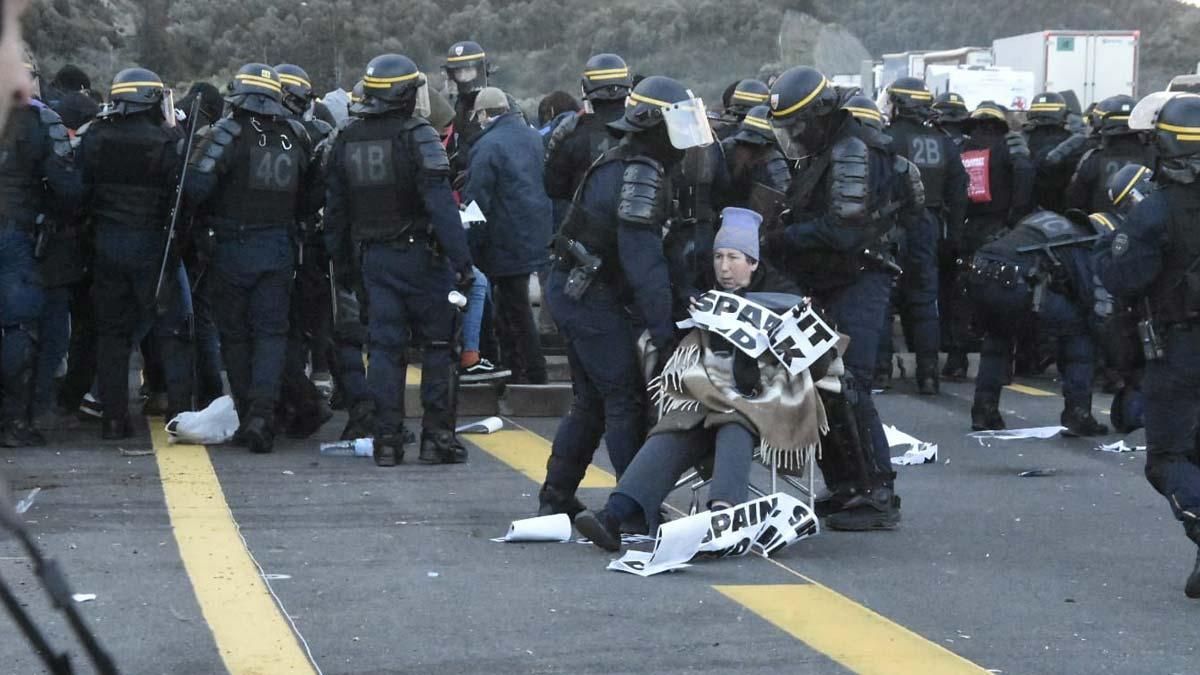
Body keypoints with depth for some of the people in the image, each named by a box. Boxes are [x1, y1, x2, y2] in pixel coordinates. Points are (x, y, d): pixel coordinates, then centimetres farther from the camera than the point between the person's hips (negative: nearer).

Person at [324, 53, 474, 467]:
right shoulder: (417, 137, -13)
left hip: (374, 257, 5)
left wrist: (340, 257, 22)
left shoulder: (347, 141, 6)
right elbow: (440, 204, -20)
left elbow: (335, 207, 13)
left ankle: (387, 440, 6)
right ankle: (437, 438, 4)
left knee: (385, 346, 8)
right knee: (437, 345, 5)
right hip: (420, 255, -5)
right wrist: (461, 261, -20)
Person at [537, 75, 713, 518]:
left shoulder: (629, 163, 14)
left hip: (576, 293, 10)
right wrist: (664, 332, -28)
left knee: (591, 402, 15)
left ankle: (556, 498, 21)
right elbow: (644, 262, -26)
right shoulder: (639, 175, -19)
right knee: (626, 399, -7)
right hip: (591, 297, -10)